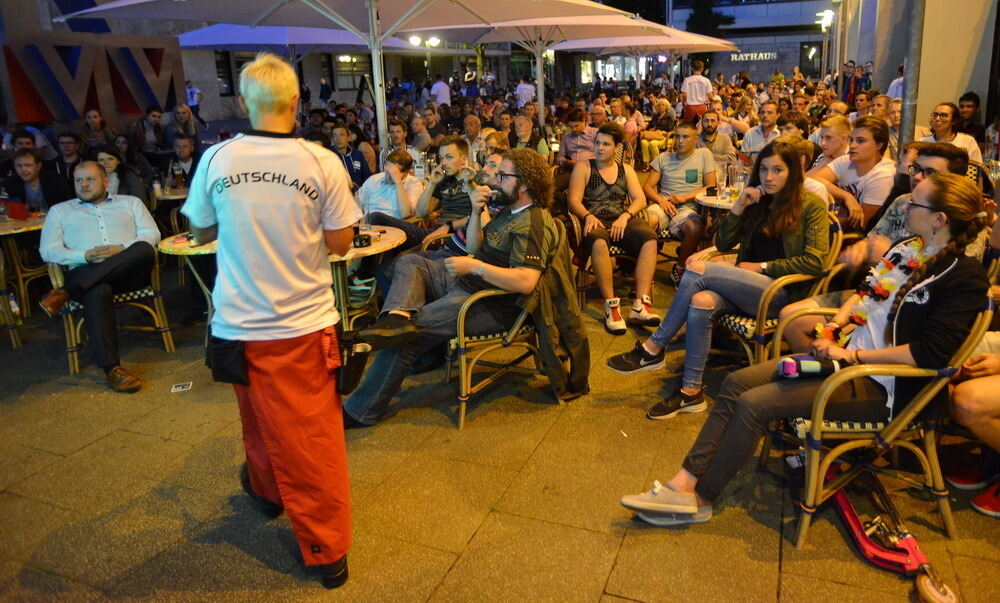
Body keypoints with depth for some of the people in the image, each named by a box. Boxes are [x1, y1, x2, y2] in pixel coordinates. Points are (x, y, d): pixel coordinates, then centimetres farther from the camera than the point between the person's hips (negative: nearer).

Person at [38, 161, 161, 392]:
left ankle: (65, 293, -31)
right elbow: (48, 250, 11)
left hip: (129, 271, 1)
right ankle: (112, 368, -40)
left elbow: (151, 234, 9)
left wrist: (122, 250, -10)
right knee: (98, 293, -39)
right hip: (85, 272, -1)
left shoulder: (130, 202, 24)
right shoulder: (59, 211, 24)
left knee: (143, 250, -35)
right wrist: (85, 256, -8)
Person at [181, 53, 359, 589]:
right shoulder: (323, 163, -11)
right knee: (314, 434, 9)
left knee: (261, 421, 25)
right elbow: (340, 243, -5)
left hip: (239, 324, 2)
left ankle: (267, 489, 51)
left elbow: (200, 232, 7)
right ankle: (327, 550, 19)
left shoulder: (217, 160, -6)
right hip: (306, 323, -2)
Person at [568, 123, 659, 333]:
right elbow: (573, 200, 1)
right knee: (599, 243, -39)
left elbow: (640, 199, 8)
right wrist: (588, 216, -20)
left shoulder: (626, 170, 21)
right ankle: (611, 306, -35)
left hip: (622, 220, 3)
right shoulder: (583, 167, 12)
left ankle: (641, 305, -33)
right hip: (595, 221, -3)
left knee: (650, 238, -28)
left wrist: (625, 217, -12)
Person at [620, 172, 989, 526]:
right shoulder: (907, 248, 9)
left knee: (754, 404, -21)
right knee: (736, 383, -6)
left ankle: (697, 500, -7)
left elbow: (932, 353, -24)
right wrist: (833, 330, 3)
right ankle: (684, 482, -9)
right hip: (846, 354, 9)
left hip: (881, 384, -8)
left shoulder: (965, 277, -15)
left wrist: (853, 355, -20)